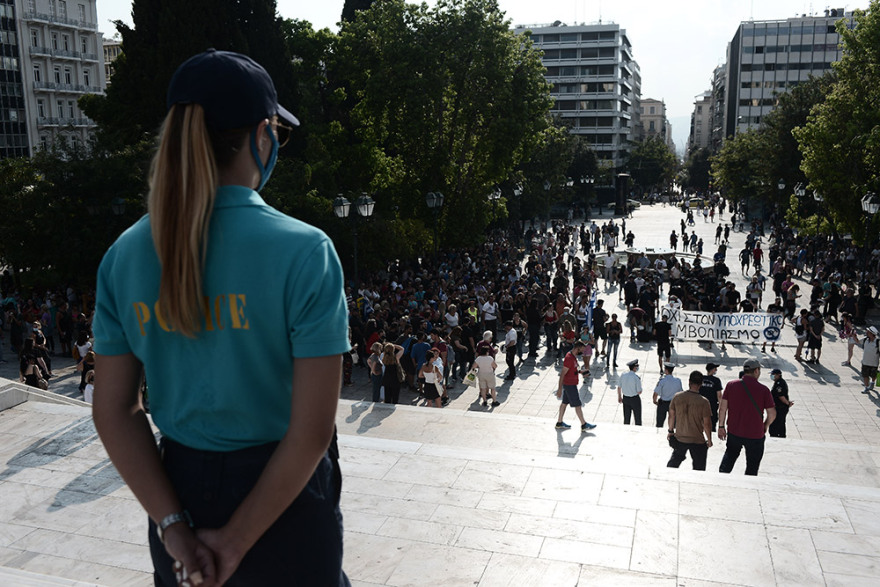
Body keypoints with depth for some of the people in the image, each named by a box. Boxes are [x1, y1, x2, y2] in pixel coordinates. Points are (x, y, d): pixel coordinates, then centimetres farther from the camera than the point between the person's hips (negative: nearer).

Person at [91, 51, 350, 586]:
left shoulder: (126, 254, -6)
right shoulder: (304, 251, -20)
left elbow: (114, 411, -4)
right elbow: (312, 430, -22)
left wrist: (173, 525, -4)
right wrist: (237, 541, -12)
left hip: (181, 488, 3)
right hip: (281, 502, -3)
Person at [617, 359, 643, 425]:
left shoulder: (623, 375, -6)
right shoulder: (637, 378, -22)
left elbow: (619, 387, 5)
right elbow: (639, 392, -17)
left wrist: (619, 397, 18)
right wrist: (639, 391, 6)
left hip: (625, 398, 5)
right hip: (635, 399, -5)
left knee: (626, 418, 15)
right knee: (637, 418, 11)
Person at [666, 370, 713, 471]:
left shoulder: (677, 397, -8)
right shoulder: (704, 402, -18)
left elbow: (672, 415, 3)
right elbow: (706, 423, -13)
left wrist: (670, 430, 18)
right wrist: (709, 439, 1)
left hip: (679, 438, 3)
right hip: (698, 441, -3)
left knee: (674, 461, 24)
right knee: (699, 469, 12)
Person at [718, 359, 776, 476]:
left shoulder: (731, 385, -5)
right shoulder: (763, 389, -11)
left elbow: (722, 408, -3)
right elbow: (772, 413, -8)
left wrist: (721, 426, 6)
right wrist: (765, 426, 10)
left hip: (734, 432, 3)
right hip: (755, 434, -3)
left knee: (730, 454, 27)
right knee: (752, 466, 14)